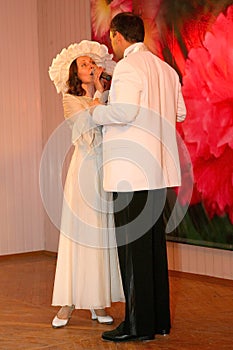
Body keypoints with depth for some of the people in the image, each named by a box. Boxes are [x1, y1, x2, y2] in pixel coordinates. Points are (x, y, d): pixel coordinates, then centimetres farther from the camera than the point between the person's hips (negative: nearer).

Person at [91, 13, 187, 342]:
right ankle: (160, 319, 21)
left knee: (133, 246, -3)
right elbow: (180, 112, 19)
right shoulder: (165, 68, 14)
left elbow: (124, 111, -23)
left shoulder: (127, 66, -11)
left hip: (131, 171, -8)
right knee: (154, 244, 13)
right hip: (157, 169, 8)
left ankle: (139, 324, 3)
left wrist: (97, 110, -5)